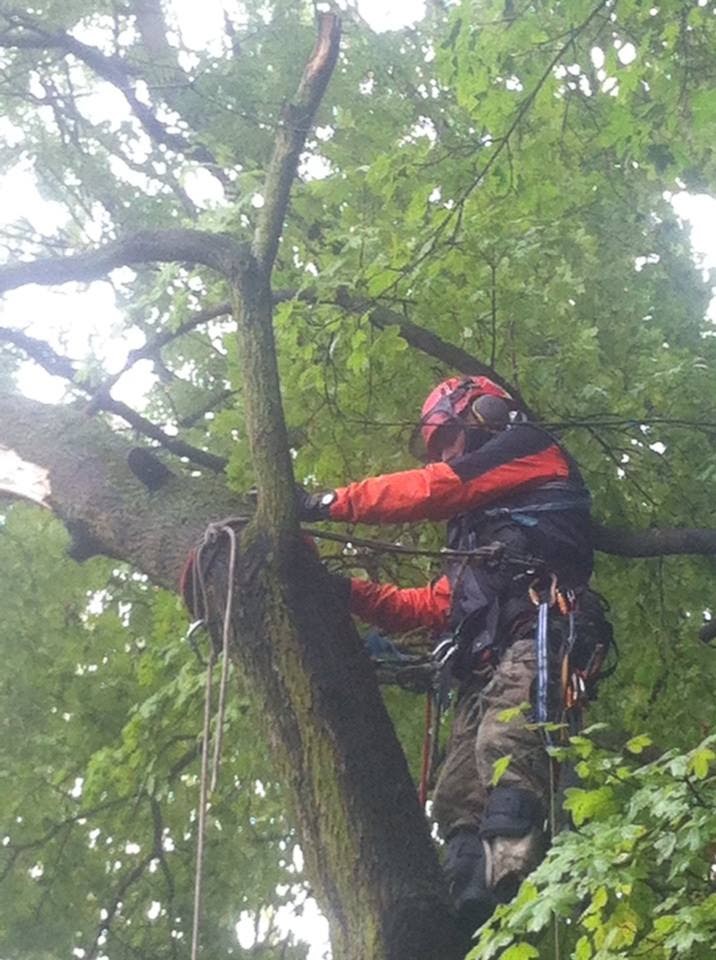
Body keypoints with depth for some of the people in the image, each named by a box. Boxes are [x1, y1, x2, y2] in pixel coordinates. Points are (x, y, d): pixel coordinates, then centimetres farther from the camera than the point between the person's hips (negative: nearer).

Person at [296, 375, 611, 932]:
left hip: (535, 638, -9)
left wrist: (328, 503, 6)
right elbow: (430, 608, 33)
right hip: (488, 668, 9)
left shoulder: (530, 450, 17)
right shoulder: (480, 527, 41)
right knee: (458, 802, -6)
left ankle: (504, 901, -49)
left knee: (504, 752, -32)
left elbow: (432, 489, 3)